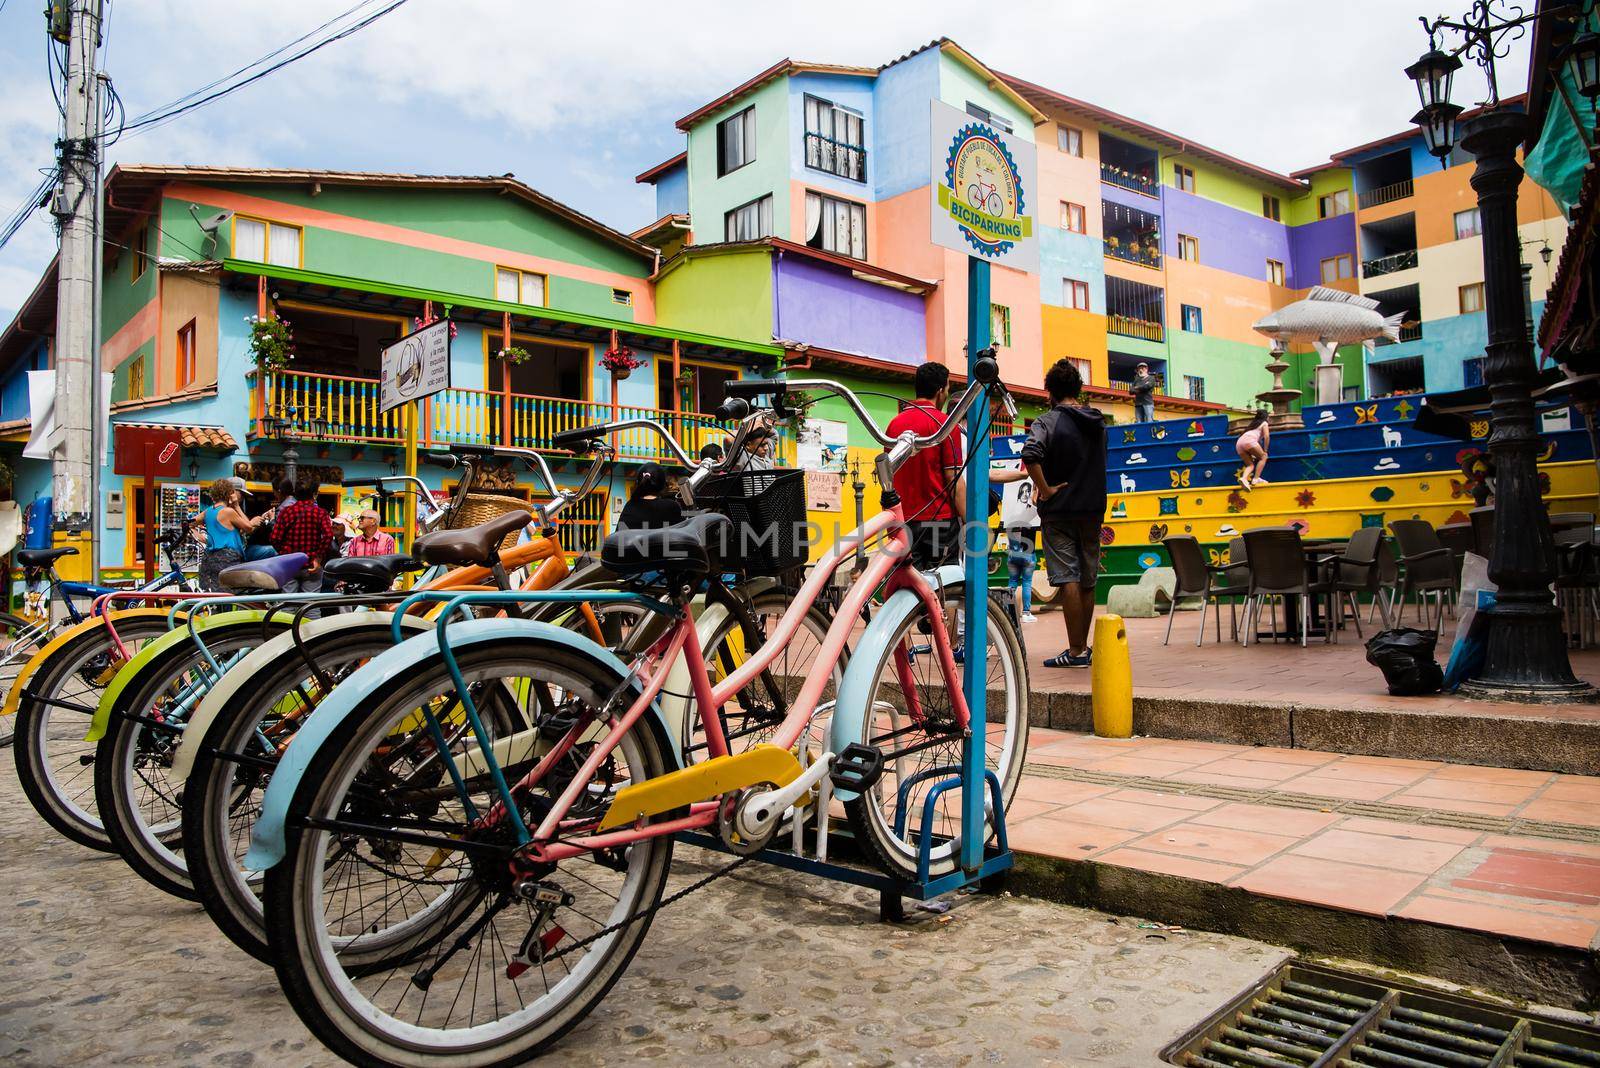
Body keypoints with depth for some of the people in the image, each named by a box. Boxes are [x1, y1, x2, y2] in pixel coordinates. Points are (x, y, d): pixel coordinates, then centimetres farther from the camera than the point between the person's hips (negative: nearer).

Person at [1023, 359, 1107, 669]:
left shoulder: (1048, 421, -9)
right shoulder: (1098, 423, 12)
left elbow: (1030, 454, -28)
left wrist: (1045, 489, -17)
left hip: (1059, 510, -6)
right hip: (1093, 509, 6)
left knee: (1068, 579, -4)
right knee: (1087, 581, 12)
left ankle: (1075, 652, -4)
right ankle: (1083, 647, 21)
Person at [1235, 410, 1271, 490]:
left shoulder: (1253, 424, 37)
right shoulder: (1264, 423, 19)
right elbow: (1266, 436, 5)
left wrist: (1252, 454, 32)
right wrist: (1265, 451, 10)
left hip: (1239, 442, 6)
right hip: (1249, 440, -6)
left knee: (1250, 464, 8)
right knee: (1263, 457, 7)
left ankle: (1244, 478, -22)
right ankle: (1256, 479, -8)